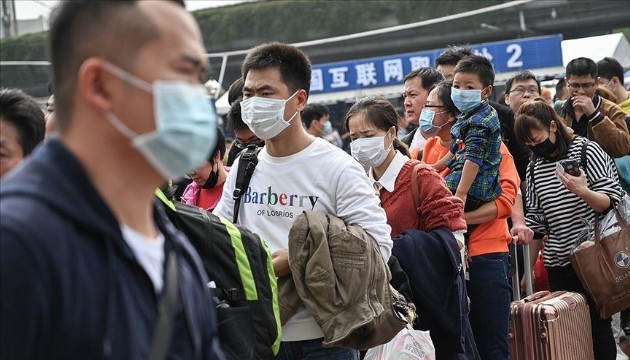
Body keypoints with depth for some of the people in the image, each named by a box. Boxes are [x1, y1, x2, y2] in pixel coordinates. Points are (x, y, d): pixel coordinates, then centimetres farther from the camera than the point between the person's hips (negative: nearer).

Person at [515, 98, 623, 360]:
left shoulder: (587, 151, -4)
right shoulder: (534, 169, 8)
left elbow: (612, 201, -9)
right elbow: (536, 220, 12)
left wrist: (583, 192, -28)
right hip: (558, 264, 4)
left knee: (598, 326, -2)